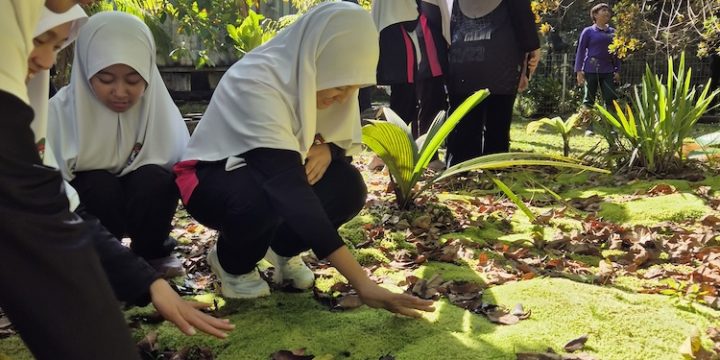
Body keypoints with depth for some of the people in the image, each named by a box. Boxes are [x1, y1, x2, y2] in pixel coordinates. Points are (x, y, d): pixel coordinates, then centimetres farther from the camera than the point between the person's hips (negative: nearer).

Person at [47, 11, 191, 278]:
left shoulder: (158, 106, -15)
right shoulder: (61, 110, -20)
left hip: (141, 203, 1)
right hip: (84, 205, -1)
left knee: (155, 180, -29)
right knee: (99, 187, -32)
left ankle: (152, 253, -3)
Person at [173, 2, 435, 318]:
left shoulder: (315, 75, -13)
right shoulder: (257, 84, -35)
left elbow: (343, 141, 2)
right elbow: (290, 189, -44)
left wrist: (326, 150, -26)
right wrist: (363, 284, -49)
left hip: (273, 172, 6)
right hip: (211, 178, -5)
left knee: (348, 186, -22)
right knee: (259, 201, -39)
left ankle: (283, 249, 8)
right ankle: (232, 263, -3)